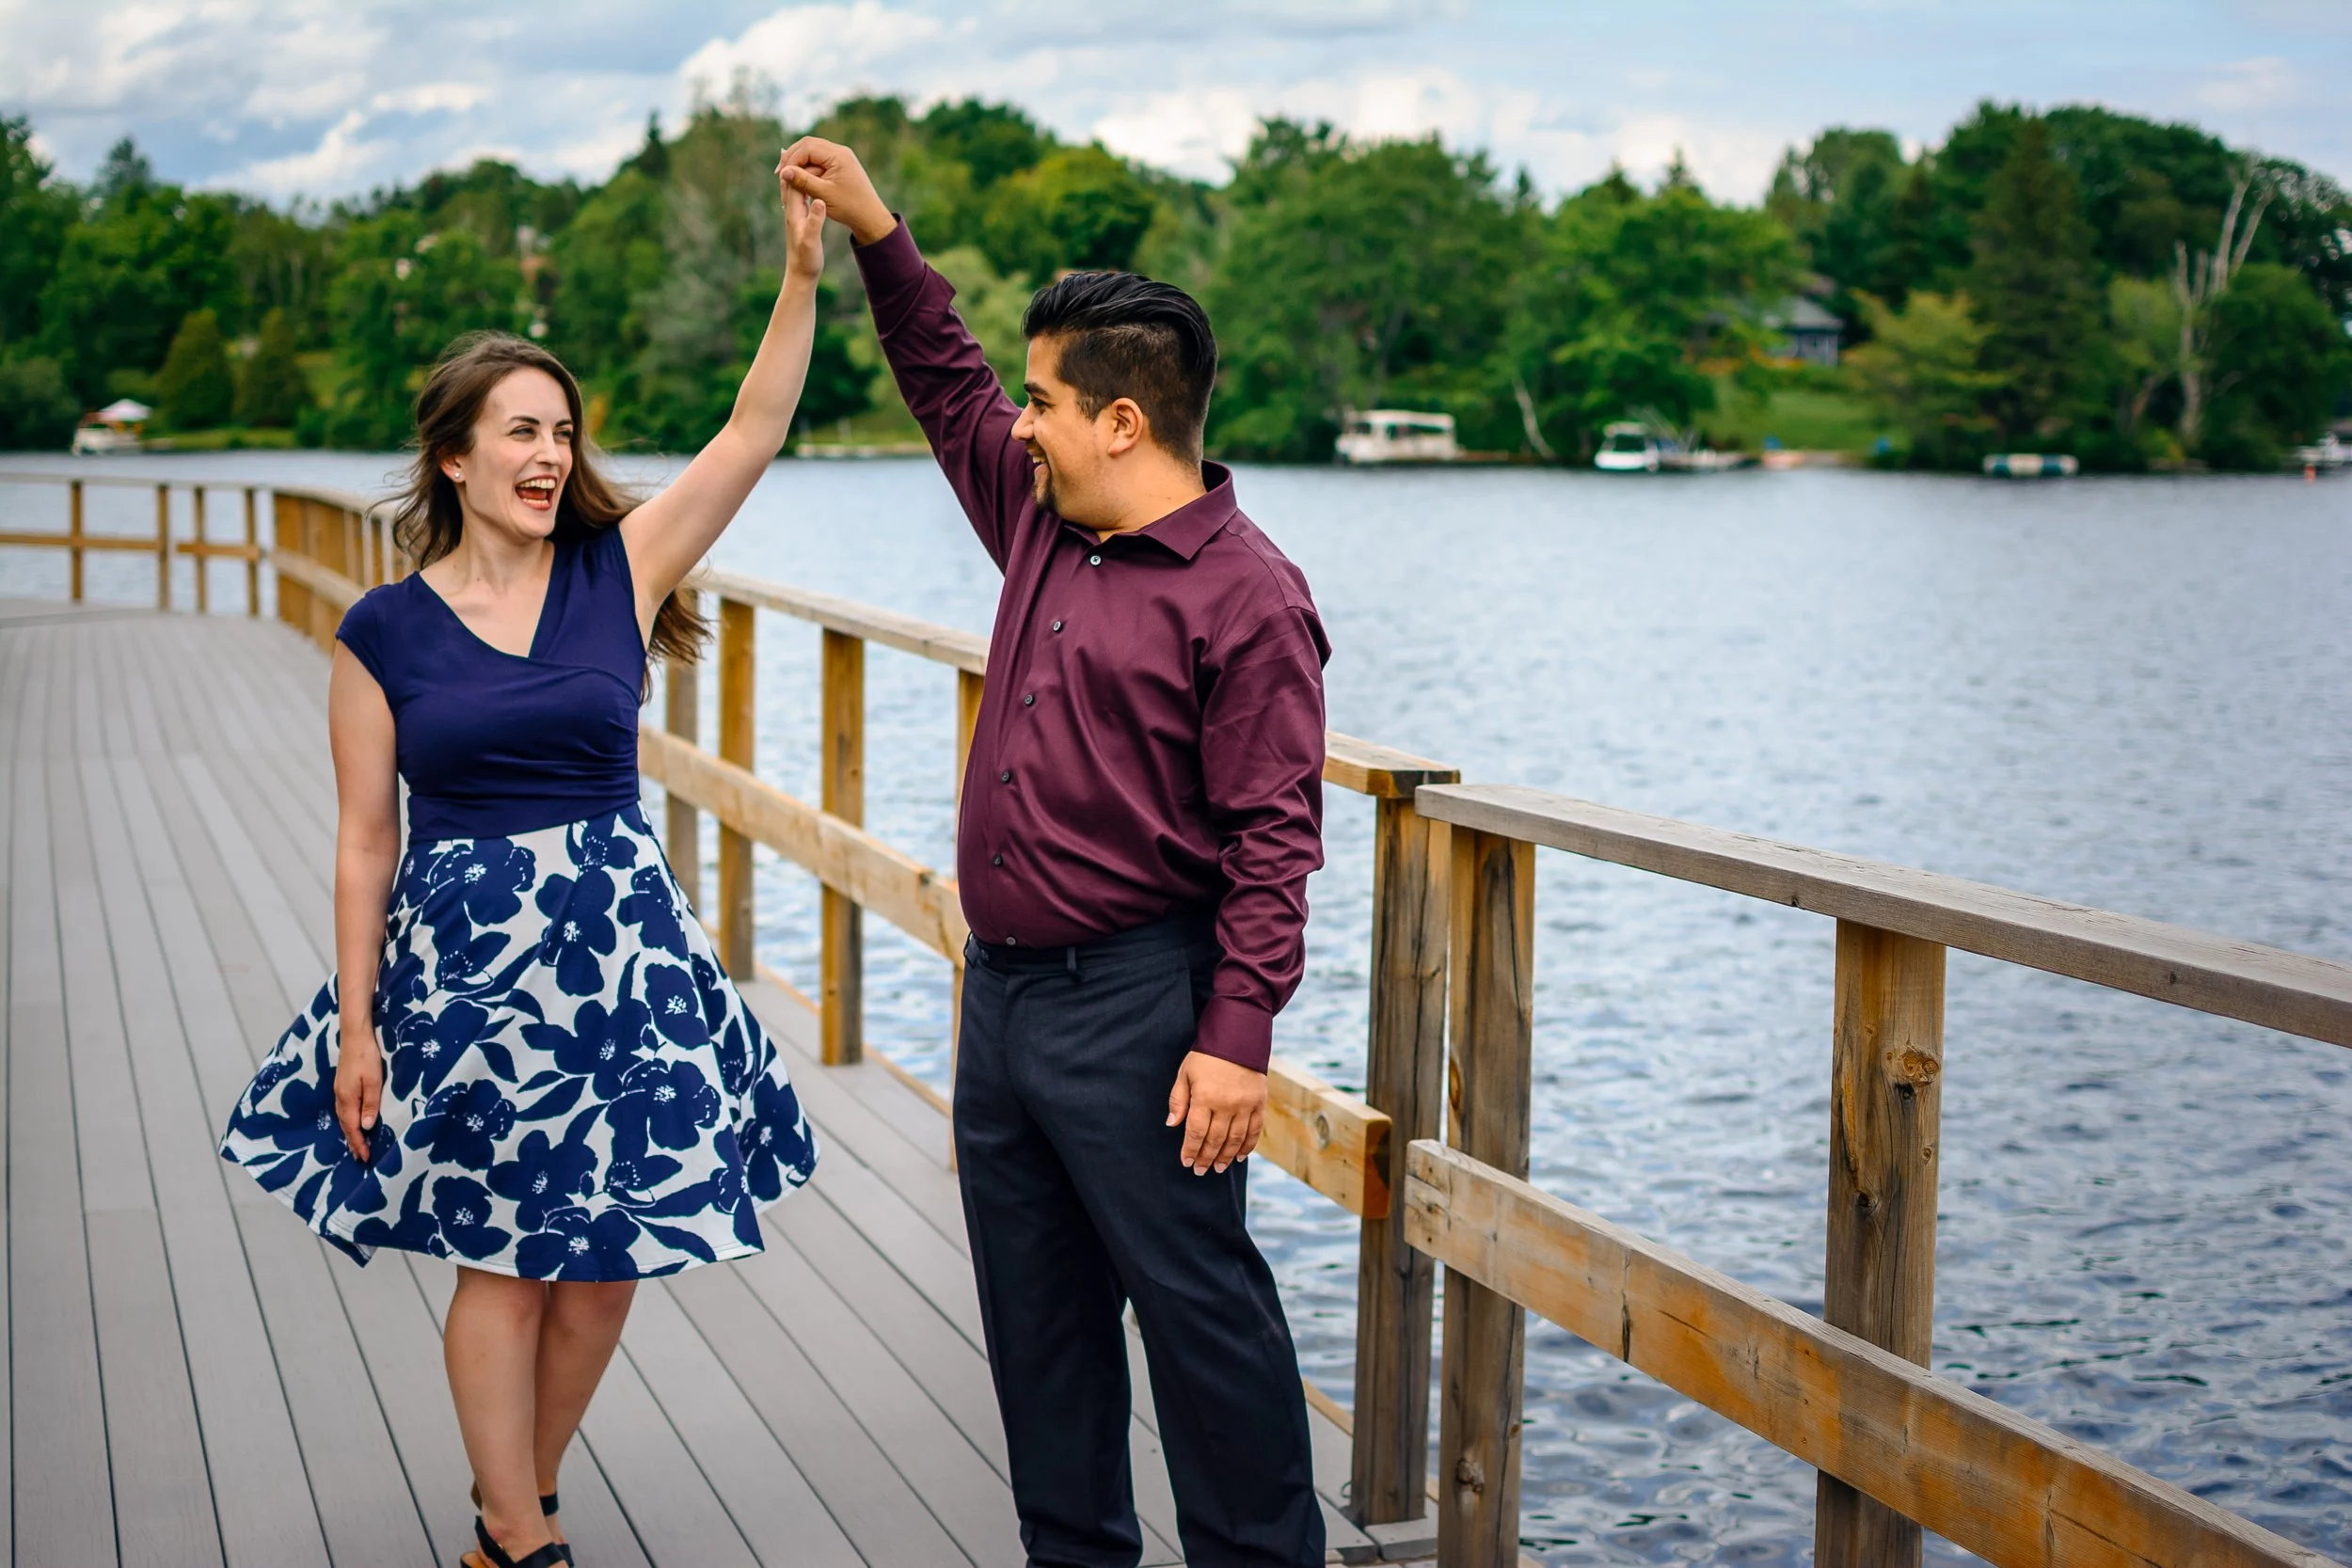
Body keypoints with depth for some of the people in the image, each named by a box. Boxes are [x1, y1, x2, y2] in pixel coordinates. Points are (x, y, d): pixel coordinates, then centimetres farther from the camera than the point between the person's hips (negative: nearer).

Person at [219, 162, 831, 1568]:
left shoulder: (620, 573, 1)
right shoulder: (385, 633, -1)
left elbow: (754, 436, -7)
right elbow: (365, 841, 1)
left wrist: (805, 276, -17)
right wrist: (356, 1021, -1)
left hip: (622, 941, 2)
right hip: (461, 956, -2)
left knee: (606, 1254, 7)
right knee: (507, 1256, 4)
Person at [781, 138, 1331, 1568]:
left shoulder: (1244, 595, -14)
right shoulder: (1044, 529, 10)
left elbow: (1274, 839, -17)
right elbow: (947, 387, 26)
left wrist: (1237, 1037, -22)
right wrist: (879, 237, 18)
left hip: (1135, 1007, -8)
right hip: (1004, 990, 9)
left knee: (1198, 1303, -3)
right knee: (1036, 1312, 15)